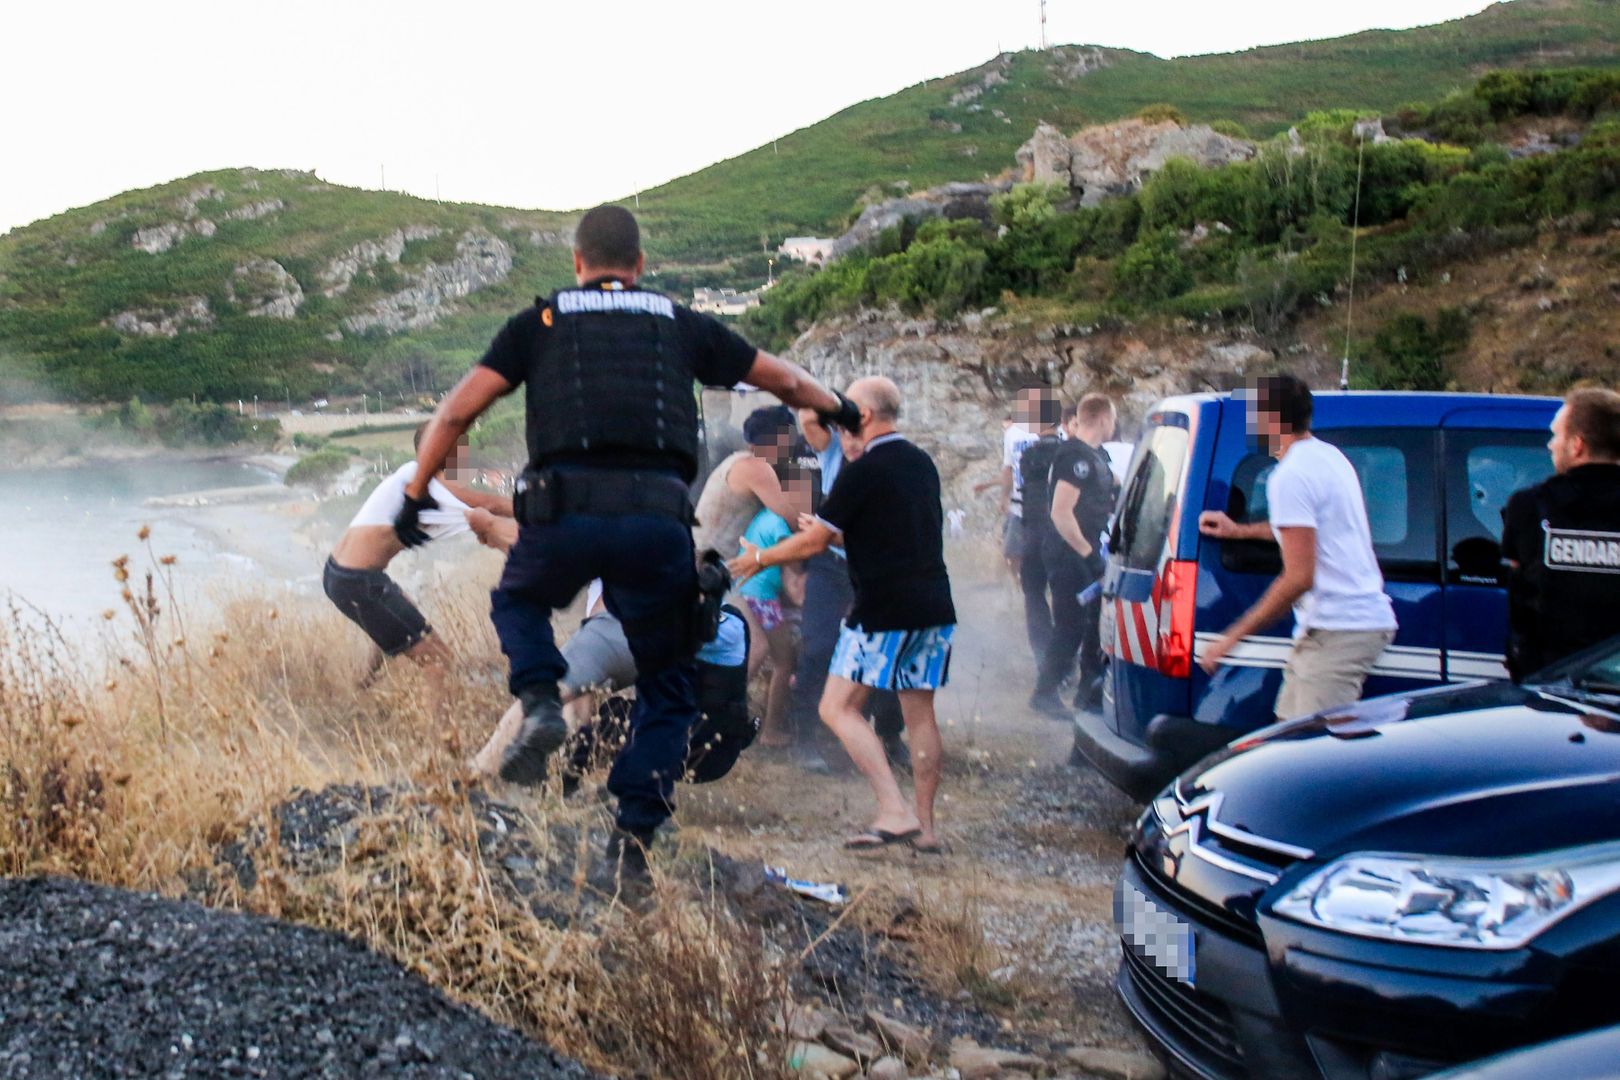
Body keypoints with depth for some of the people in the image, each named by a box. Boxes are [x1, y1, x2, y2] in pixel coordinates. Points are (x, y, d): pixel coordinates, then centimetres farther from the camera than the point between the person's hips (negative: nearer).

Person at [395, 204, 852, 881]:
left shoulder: (540, 322, 17)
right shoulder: (680, 325, 21)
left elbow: (456, 411, 10)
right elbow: (784, 380, 32)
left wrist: (415, 494, 20)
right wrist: (838, 408, 51)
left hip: (564, 509, 0)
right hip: (658, 516, 1)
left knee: (518, 600, 33)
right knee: (669, 688, 20)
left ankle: (540, 704, 5)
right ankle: (634, 831, 7)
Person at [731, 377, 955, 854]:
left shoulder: (863, 471, -10)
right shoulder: (922, 463, 15)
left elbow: (814, 542, -7)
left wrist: (760, 558, 9)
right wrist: (831, 532, 34)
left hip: (886, 610, -8)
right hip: (934, 607, 8)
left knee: (838, 707, -3)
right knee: (919, 712, 11)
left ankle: (895, 811, -12)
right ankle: (925, 825, 13)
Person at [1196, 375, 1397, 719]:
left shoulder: (1291, 475, -15)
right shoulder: (1330, 456, 16)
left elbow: (1299, 577, -21)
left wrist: (1234, 636, -15)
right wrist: (1241, 531, 44)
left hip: (1337, 632, -10)